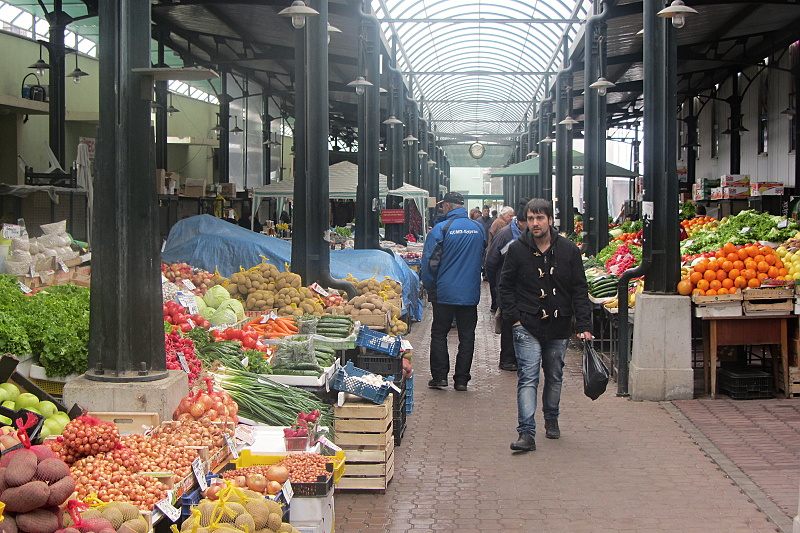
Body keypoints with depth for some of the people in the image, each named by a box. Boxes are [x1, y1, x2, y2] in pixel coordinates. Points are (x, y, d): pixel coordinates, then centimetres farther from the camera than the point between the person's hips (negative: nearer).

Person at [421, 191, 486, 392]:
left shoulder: (441, 229, -10)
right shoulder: (479, 228, 3)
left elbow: (429, 260, -7)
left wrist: (429, 286, 5)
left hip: (445, 292, -3)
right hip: (471, 293, 3)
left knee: (439, 334, 9)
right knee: (466, 336, 8)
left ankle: (439, 376, 7)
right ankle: (461, 379, 9)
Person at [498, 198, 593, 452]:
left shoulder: (568, 250, 0)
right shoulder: (517, 249, -3)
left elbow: (579, 289, 2)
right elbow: (505, 286, 5)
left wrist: (584, 325, -5)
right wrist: (513, 317, -6)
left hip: (559, 326, 2)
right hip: (527, 326, -2)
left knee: (554, 376, 15)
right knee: (528, 377, -11)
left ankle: (551, 419, 36)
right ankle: (526, 432, -14)